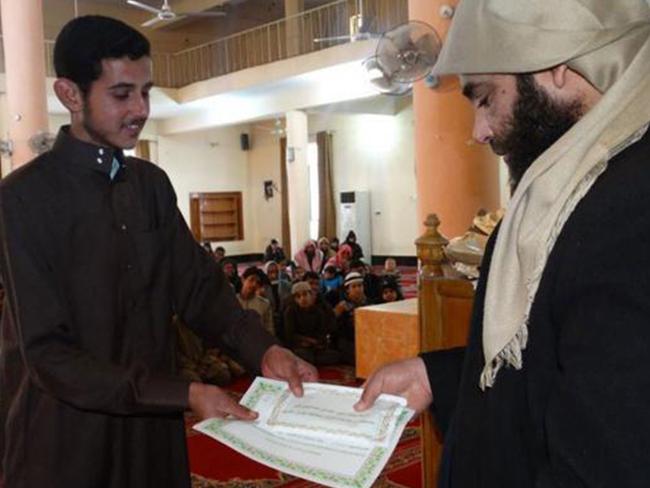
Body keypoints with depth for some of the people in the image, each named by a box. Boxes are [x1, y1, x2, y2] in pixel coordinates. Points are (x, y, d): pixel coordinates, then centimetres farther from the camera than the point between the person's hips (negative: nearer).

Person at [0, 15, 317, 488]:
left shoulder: (153, 183, 4)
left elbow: (198, 284, 2)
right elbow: (47, 353, -18)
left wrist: (262, 349, -16)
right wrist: (184, 394, -23)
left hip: (153, 425, 6)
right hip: (64, 437, -5)